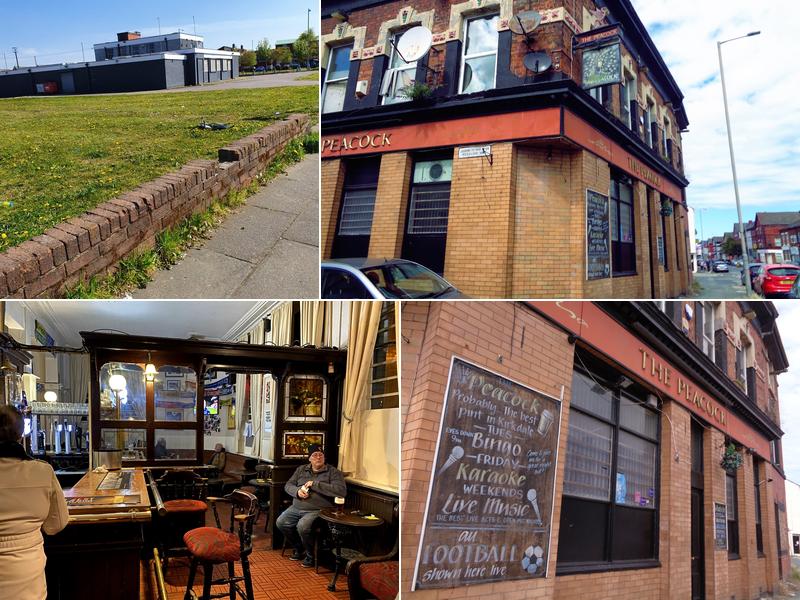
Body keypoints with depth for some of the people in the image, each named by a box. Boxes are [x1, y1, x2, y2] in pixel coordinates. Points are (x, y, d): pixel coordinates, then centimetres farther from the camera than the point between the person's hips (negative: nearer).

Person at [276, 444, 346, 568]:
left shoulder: (333, 472, -3)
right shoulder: (301, 469, 15)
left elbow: (341, 491, -17)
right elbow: (288, 485, 16)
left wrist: (315, 484, -17)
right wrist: (297, 491, -10)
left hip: (318, 510, -6)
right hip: (296, 508, 6)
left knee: (302, 527, -30)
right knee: (281, 522, -12)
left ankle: (311, 555, -2)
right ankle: (299, 548, 12)